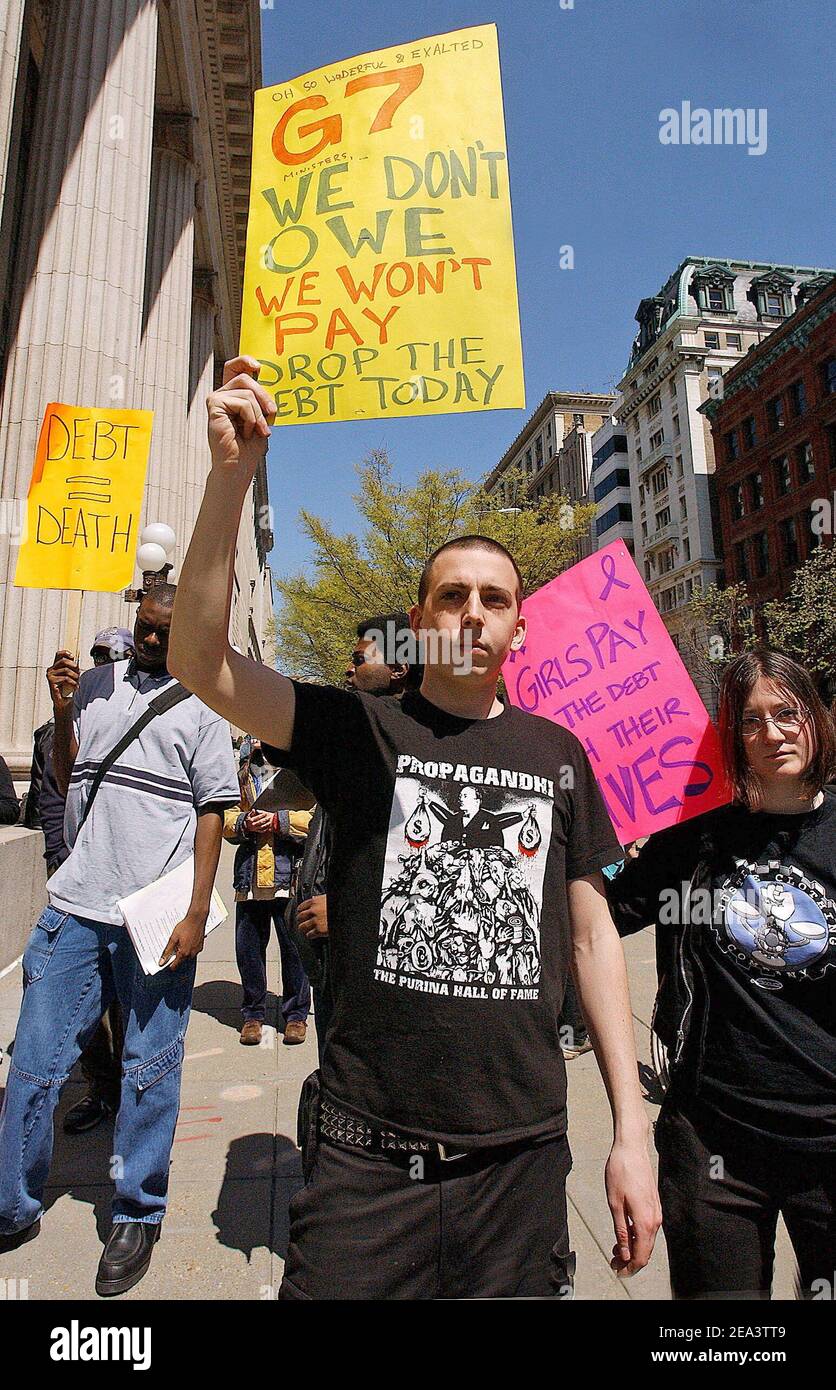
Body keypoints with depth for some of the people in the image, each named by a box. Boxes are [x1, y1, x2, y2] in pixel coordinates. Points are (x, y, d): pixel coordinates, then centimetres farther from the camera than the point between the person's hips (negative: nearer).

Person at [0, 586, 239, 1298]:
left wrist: (197, 912, -9)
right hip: (76, 905, 4)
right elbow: (66, 779, 18)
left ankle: (137, 1217, 26)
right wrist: (62, 713, 1)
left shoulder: (201, 706, 1)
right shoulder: (96, 683, 12)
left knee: (150, 1072, 8)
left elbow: (212, 813, -2)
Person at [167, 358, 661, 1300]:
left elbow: (591, 937, 5)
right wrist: (232, 473, -27)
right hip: (368, 1153, -2)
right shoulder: (360, 730, -4)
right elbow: (200, 661, -17)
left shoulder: (558, 754, 2)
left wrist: (631, 1133, 3)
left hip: (522, 1153, 3)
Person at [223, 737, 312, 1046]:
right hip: (250, 875, 4)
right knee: (247, 947, 10)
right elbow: (223, 815, 12)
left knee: (294, 946, 5)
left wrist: (279, 821, -15)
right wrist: (243, 822, -8)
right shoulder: (240, 770, 14)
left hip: (290, 873, -4)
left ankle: (296, 1014, 22)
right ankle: (252, 1014, 27)